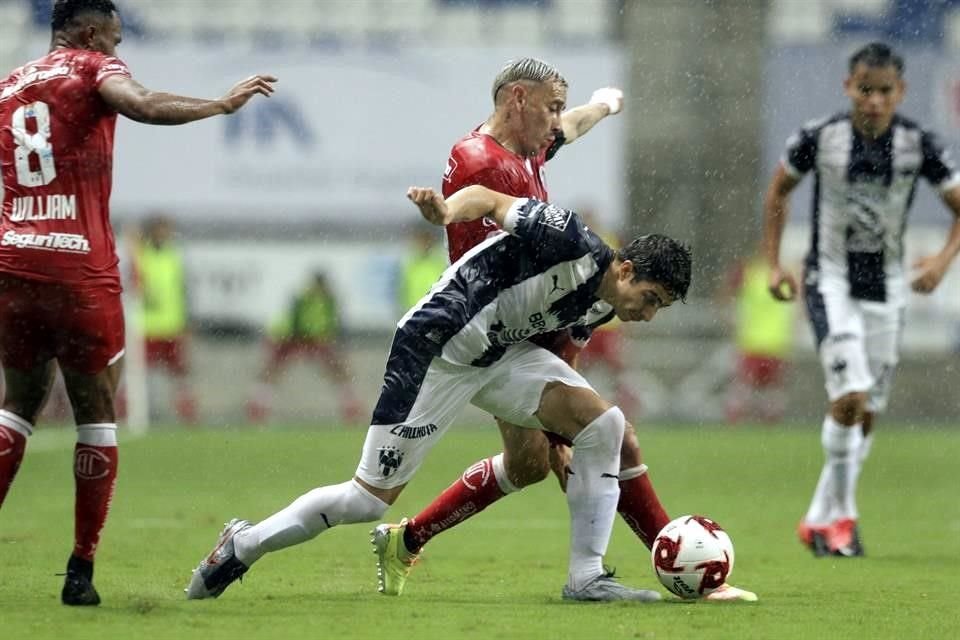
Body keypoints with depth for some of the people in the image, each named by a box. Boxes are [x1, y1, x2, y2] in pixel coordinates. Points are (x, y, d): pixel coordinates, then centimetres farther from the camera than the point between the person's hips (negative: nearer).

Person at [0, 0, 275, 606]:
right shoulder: (92, 68, 0)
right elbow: (144, 106, -20)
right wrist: (223, 104, -12)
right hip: (79, 270, -5)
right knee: (96, 414, 6)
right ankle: (82, 571, 3)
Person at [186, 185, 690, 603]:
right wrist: (449, 208, -45)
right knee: (371, 498, -5)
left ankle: (587, 579, -5)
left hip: (502, 352, 8)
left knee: (603, 424, -9)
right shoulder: (573, 245, -20)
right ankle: (242, 545, 16)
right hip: (437, 347, -8)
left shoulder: (603, 308, 5)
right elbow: (488, 198, -24)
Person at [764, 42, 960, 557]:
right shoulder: (820, 138, -11)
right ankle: (841, 515, -4)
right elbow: (778, 190, 7)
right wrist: (773, 263, 2)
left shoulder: (918, 145, -9)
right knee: (850, 396, -19)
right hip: (830, 280, -3)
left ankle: (820, 519, 23)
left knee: (867, 414, 7)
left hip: (886, 286, 3)